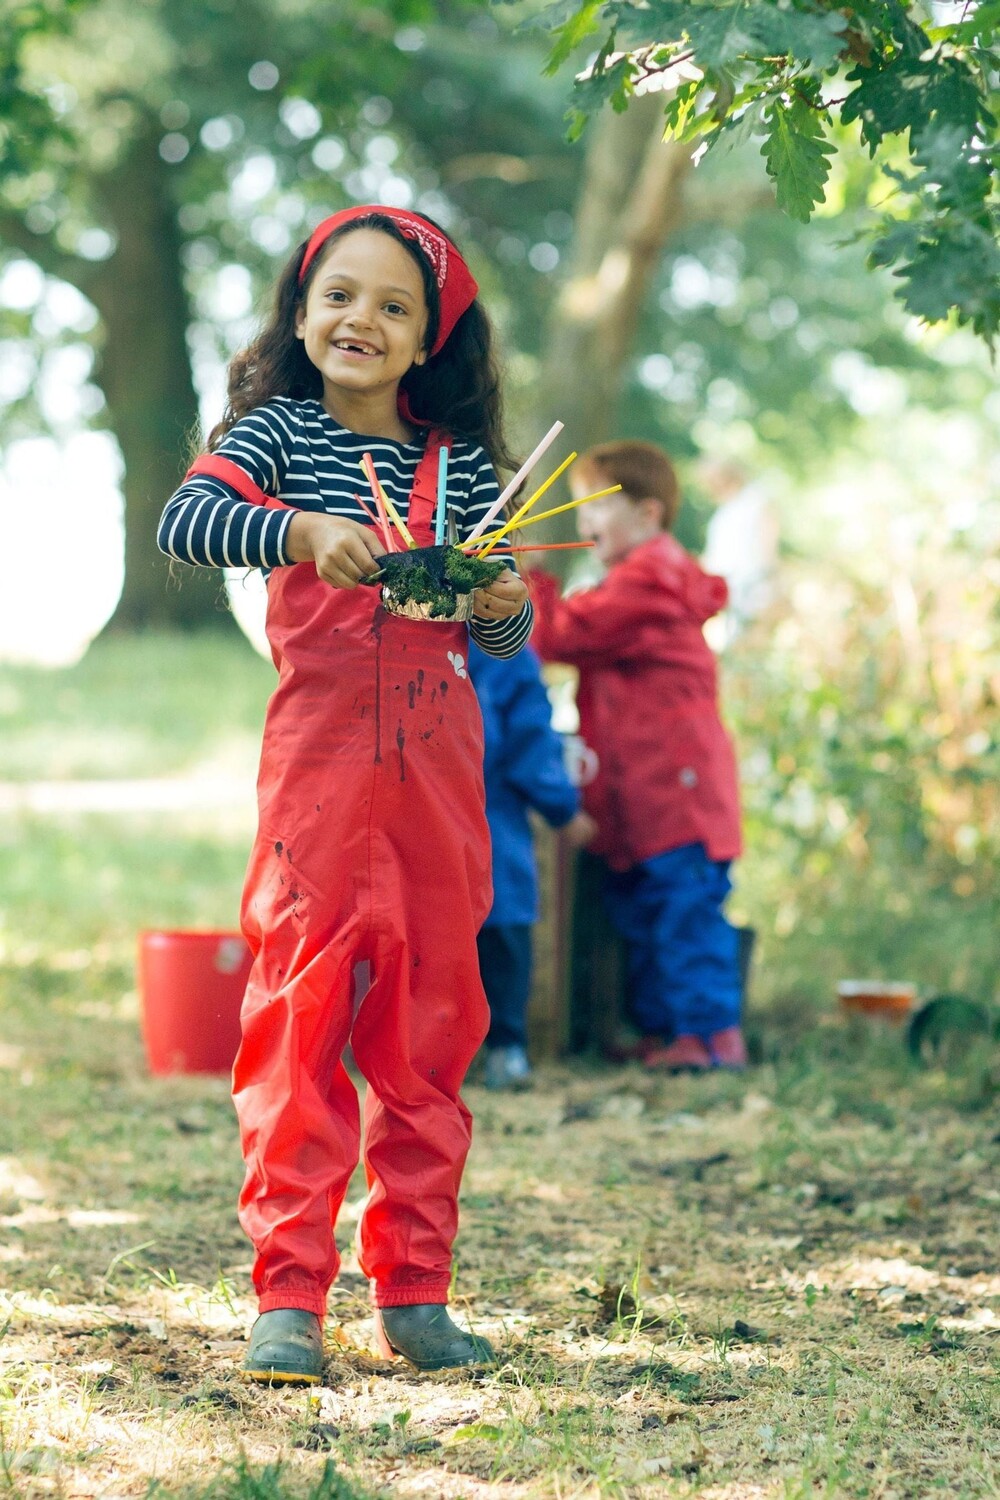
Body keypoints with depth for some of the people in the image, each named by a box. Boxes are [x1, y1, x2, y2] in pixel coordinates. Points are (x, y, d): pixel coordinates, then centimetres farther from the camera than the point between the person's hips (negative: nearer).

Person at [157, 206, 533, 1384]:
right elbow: (182, 521, -18)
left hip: (438, 766, 4)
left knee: (430, 1023, 6)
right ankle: (289, 1296, -2)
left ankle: (413, 1291, 14)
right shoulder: (278, 432, 1)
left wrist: (506, 608, -9)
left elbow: (498, 631, 14)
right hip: (320, 757, -3)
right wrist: (302, 533, -32)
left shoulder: (459, 458, 10)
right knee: (300, 1018, -6)